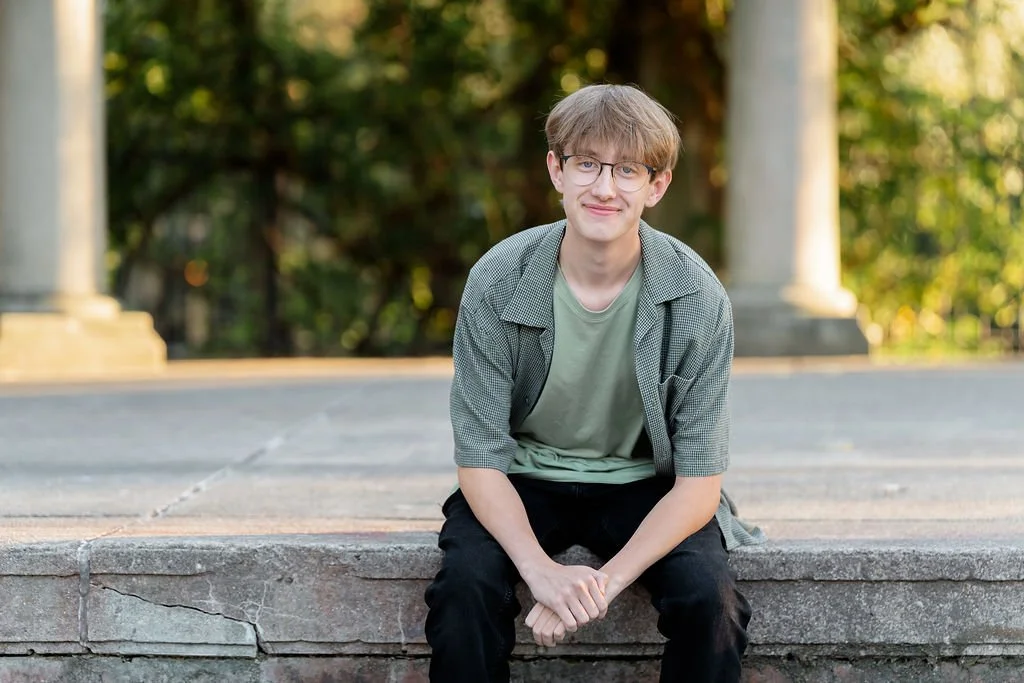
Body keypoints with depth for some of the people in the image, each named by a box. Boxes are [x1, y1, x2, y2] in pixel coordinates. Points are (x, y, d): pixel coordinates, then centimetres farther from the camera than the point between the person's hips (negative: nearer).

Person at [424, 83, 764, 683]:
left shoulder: (697, 299, -16)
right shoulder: (498, 283, -16)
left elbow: (699, 481, -15)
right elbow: (480, 457, -13)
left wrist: (605, 583, -29)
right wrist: (542, 572, -31)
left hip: (645, 485, 0)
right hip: (525, 481, 0)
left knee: (709, 598, -28)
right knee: (466, 583, -29)